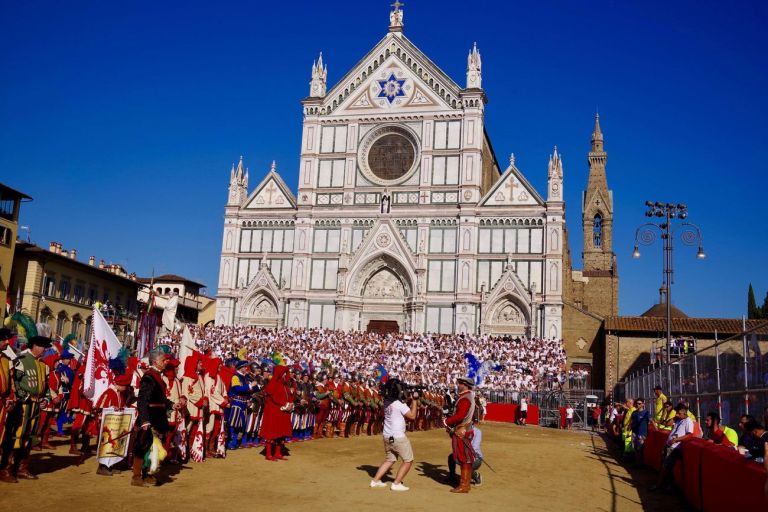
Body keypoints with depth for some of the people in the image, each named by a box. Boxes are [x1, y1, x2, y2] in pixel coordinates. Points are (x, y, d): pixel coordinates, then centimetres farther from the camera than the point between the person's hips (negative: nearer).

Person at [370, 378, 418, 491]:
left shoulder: (387, 402, 5)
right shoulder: (399, 404, -19)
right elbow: (412, 416, -11)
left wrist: (411, 401, 7)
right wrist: (414, 400, -7)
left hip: (387, 436, 8)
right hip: (398, 437, -8)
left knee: (390, 460, 22)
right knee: (408, 460, 5)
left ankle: (375, 480, 21)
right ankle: (396, 483, 5)